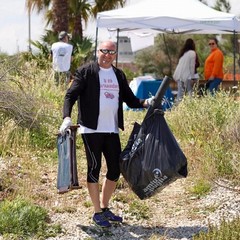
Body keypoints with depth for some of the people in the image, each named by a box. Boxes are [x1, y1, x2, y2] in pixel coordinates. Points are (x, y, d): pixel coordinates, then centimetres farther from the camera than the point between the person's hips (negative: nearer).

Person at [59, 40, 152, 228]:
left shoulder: (119, 75, 13)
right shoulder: (86, 72, -4)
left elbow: (130, 99, 15)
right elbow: (71, 95, -10)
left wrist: (146, 103, -4)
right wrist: (67, 117, -25)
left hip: (112, 130, 6)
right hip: (92, 129, -6)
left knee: (115, 169, 9)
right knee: (94, 168, 0)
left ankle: (105, 208, 26)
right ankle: (97, 213, 10)